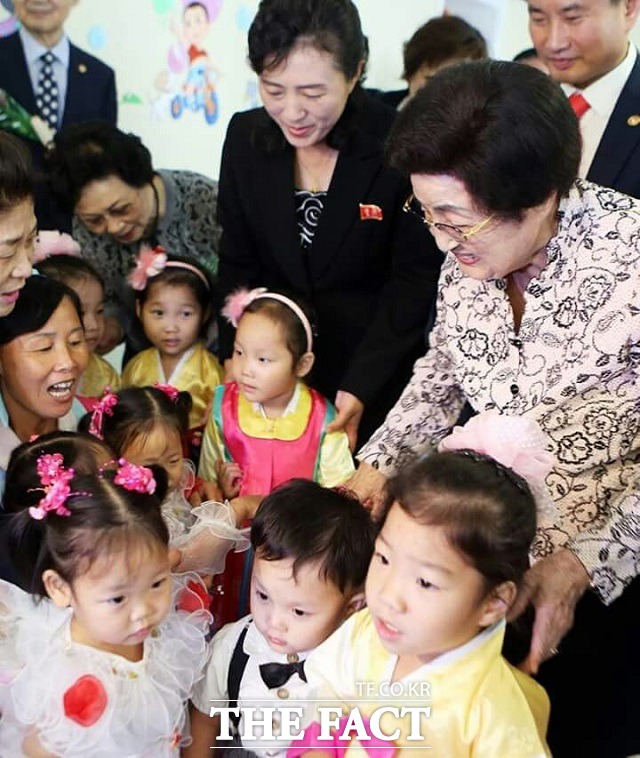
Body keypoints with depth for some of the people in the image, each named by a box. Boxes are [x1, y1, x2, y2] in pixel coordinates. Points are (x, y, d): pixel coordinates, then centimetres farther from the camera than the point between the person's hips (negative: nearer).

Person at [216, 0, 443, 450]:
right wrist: (234, 359, -7)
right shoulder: (244, 137, -4)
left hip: (375, 378, -3)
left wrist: (361, 386, -19)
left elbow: (414, 280, -13)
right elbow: (237, 264, 3)